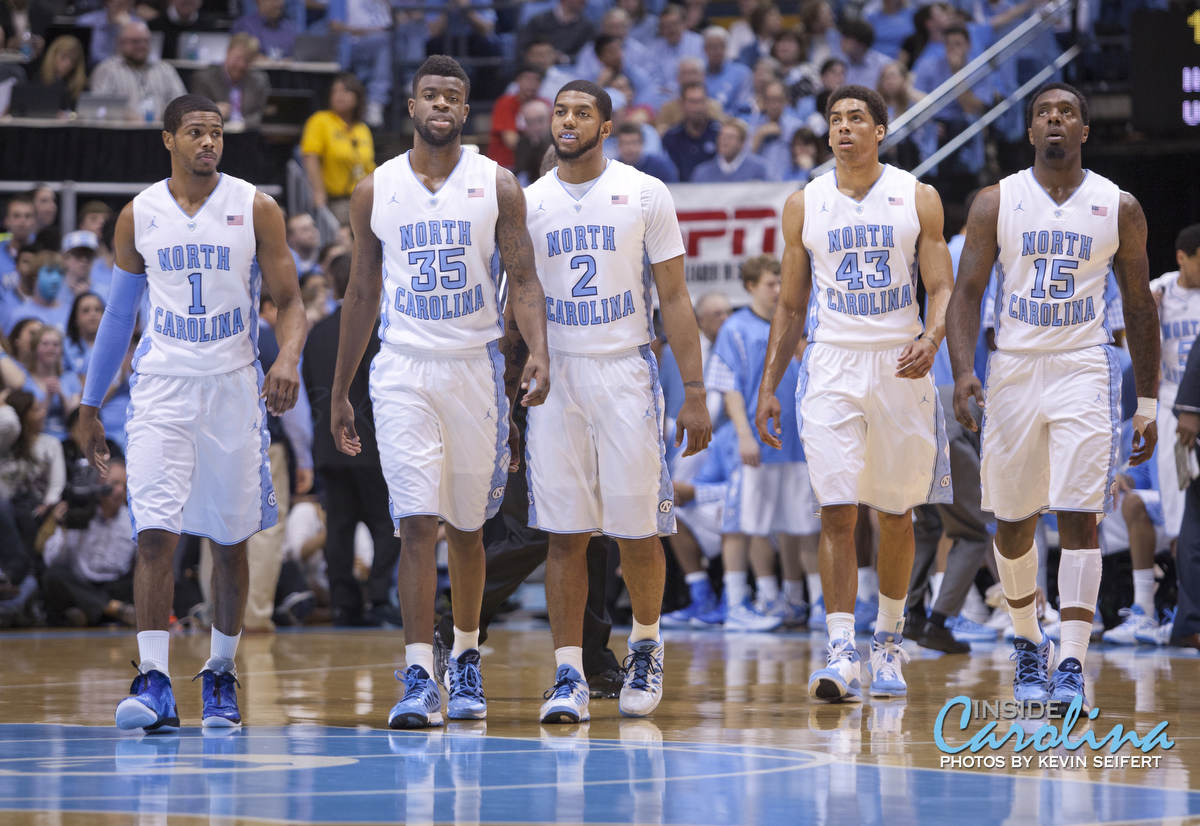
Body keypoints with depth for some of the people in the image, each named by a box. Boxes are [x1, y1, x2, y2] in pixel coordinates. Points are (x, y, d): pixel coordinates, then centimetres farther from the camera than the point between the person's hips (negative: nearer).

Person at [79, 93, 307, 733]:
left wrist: (287, 358, -21)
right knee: (156, 532, -13)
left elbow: (288, 302, 0)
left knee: (230, 540, 8)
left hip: (234, 386, 0)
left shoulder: (255, 210, -1)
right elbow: (118, 313, 14)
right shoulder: (138, 217, 3)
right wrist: (90, 404, 15)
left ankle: (221, 675, 22)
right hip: (162, 386, 0)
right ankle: (153, 682, -16)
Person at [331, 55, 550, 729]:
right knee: (418, 524, -12)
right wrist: (340, 393, 12)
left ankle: (466, 660, 29)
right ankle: (419, 681, -16)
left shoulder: (496, 186, 1)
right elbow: (362, 295, 12)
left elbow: (524, 279, -4)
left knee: (467, 527, 11)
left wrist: (538, 352, -22)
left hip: (477, 366, 0)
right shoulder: (375, 192, 5)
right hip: (403, 371, 0)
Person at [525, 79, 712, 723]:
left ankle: (646, 648, 25)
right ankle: (568, 676, 0)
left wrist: (694, 392, -5)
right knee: (564, 534, -2)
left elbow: (674, 299, 1)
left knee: (638, 530, 1)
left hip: (627, 373, -2)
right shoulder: (529, 203, 7)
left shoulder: (645, 195, 0)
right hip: (555, 375, 2)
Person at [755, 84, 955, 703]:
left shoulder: (918, 199, 2)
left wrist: (930, 340, -21)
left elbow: (941, 289, 0)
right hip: (831, 368, 0)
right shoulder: (804, 205, 7)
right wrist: (767, 386, 6)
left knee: (896, 513, 9)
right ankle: (840, 656, -15)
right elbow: (790, 306, 12)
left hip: (900, 367, 0)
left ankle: (888, 642, 26)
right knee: (837, 512, -11)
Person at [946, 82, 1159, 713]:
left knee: (1079, 518, -13)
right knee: (1013, 521, 9)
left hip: (1085, 374, -1)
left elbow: (1139, 307, 8)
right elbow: (967, 292, -2)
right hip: (1014, 371, 1)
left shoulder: (1119, 209, 3)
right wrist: (963, 371, -18)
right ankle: (1027, 642, 30)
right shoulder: (996, 202, 2)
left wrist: (1147, 403, 6)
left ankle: (1072, 664, -15)